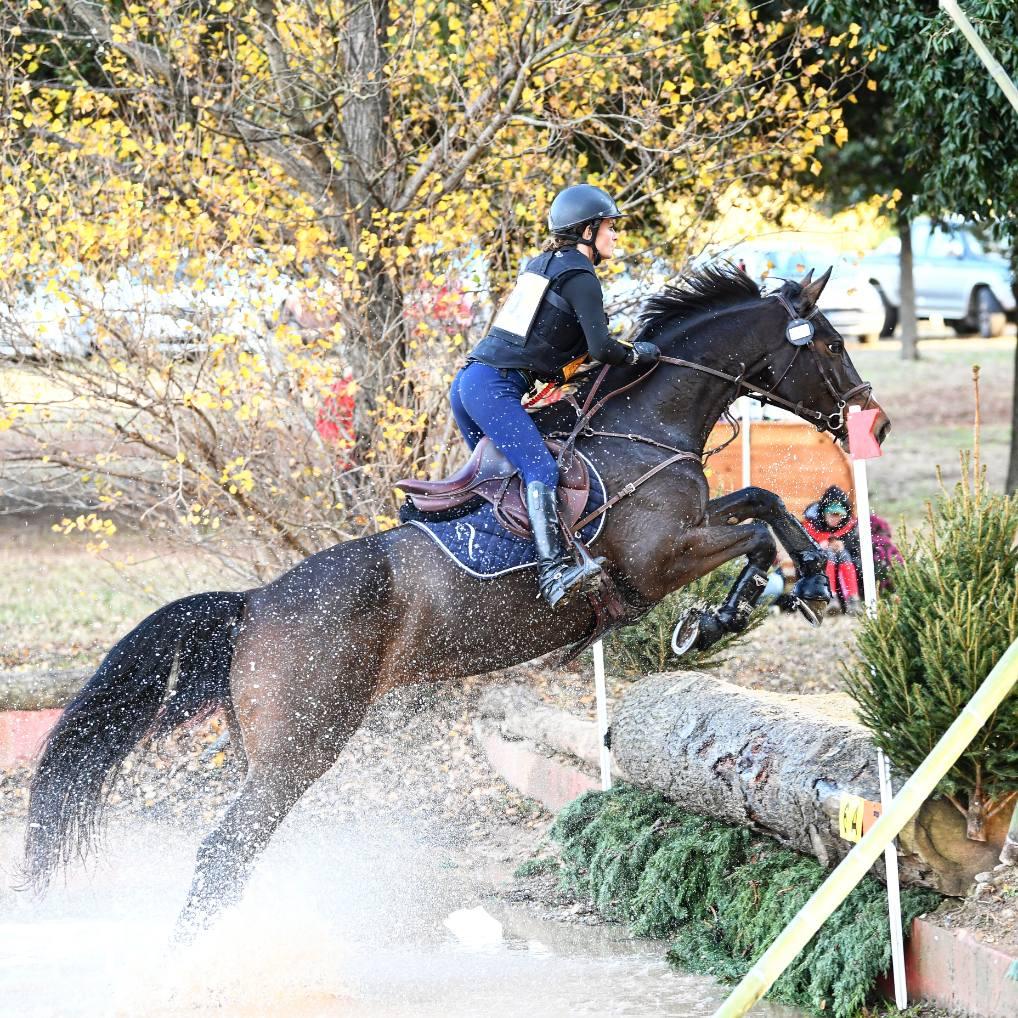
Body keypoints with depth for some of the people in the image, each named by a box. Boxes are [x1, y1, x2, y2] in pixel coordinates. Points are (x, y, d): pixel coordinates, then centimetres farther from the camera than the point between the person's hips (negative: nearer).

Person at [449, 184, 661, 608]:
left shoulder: (542, 263, 22)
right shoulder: (580, 276, -6)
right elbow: (601, 348, -14)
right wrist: (638, 353, 4)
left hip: (469, 380, 10)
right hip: (495, 387, -10)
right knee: (541, 470, -22)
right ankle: (554, 570, -38)